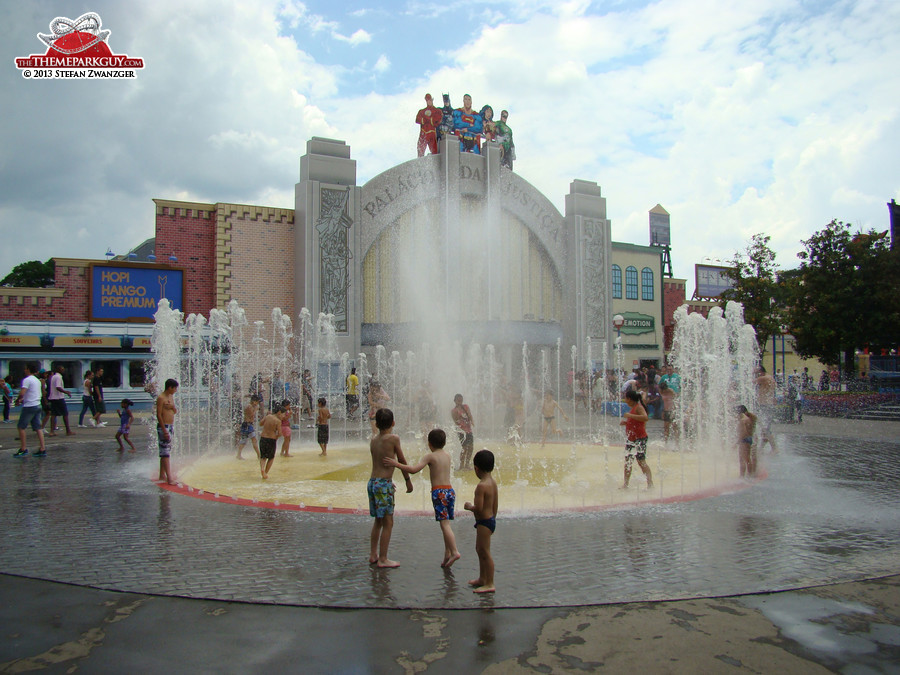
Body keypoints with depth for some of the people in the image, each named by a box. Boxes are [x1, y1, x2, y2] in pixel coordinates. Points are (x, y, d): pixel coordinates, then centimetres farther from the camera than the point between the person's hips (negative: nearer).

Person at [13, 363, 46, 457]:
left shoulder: (27, 380, -11)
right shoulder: (37, 380, 16)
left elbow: (22, 393, -21)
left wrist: (17, 400, -3)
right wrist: (22, 400, 19)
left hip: (29, 407, -8)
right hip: (37, 405, 8)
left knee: (21, 427, 3)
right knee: (38, 428, 6)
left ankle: (23, 449, 4)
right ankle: (43, 449, 2)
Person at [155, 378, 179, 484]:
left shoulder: (171, 397, 12)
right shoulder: (161, 398, -14)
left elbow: (175, 411, 16)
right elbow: (159, 415, -17)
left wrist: (173, 407, -8)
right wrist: (164, 430, -20)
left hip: (171, 426, 9)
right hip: (163, 427, -9)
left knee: (165, 451, 13)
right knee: (165, 452, -9)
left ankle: (162, 476, 21)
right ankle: (169, 478, -12)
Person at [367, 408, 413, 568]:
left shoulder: (373, 441, 9)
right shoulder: (393, 438, -9)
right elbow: (401, 461, -1)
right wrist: (408, 480, 11)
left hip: (372, 482, 7)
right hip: (384, 484, -7)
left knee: (378, 521, 19)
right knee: (388, 522, 2)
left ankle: (373, 555, 25)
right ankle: (382, 559, 6)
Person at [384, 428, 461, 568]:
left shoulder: (430, 456, -4)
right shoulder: (447, 455, 13)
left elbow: (414, 470, -15)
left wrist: (397, 464, -11)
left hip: (438, 492, -6)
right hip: (450, 490, 6)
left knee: (444, 524, -8)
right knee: (446, 523, 11)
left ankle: (454, 551, -16)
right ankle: (447, 553, 11)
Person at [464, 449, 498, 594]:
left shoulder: (481, 486, -23)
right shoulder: (493, 482, 5)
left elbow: (479, 508, -27)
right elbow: (495, 505, 13)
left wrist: (469, 506, -8)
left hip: (484, 522, -10)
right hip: (491, 519, 10)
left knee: (485, 553, -1)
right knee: (480, 550, 22)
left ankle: (490, 584, 7)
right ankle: (482, 579, 33)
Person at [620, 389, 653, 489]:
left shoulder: (638, 407, -14)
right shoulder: (633, 408, 15)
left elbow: (645, 418, -32)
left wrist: (630, 415, -30)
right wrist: (626, 422, 12)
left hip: (640, 439, -10)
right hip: (630, 439, 10)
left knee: (641, 461, -9)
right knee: (628, 461, 13)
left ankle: (650, 484, -6)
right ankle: (626, 484, 20)